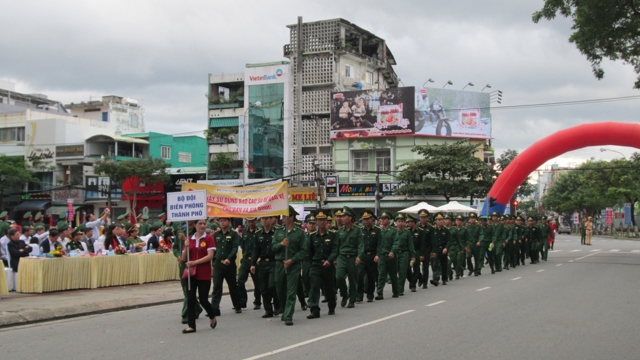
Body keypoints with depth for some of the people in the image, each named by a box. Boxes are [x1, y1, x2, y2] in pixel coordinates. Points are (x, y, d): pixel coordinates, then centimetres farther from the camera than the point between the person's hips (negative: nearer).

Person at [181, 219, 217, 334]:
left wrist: (194, 262, -19)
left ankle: (212, 316, 30)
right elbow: (183, 259, 7)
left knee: (203, 300, 1)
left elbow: (210, 256, -13)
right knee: (190, 299, -1)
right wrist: (186, 247, -10)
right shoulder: (189, 239, 8)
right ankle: (191, 325, 4)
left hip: (204, 274, -3)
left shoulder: (209, 239, -3)